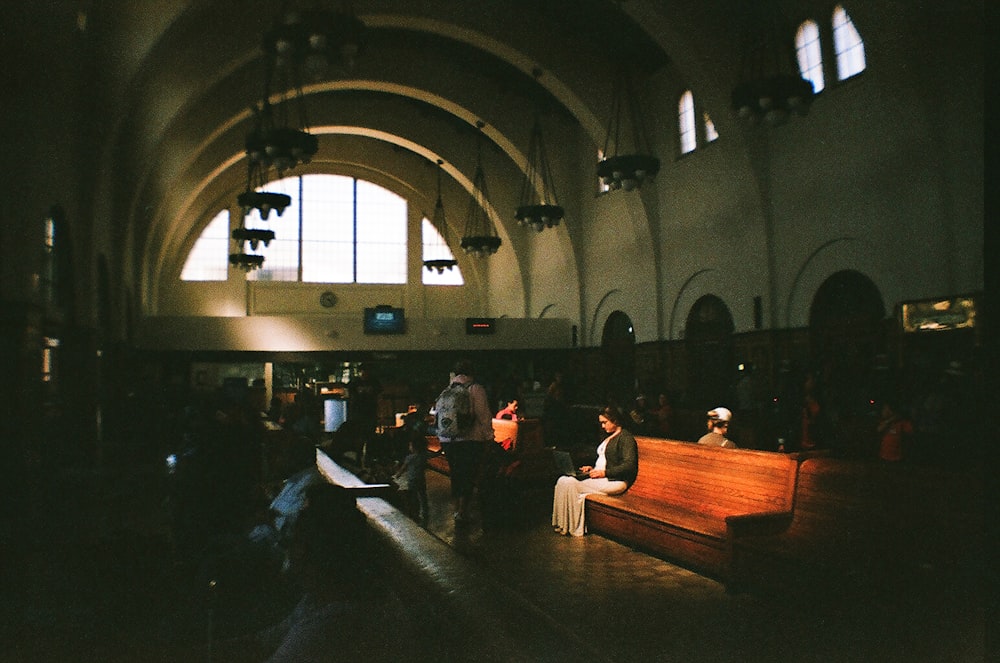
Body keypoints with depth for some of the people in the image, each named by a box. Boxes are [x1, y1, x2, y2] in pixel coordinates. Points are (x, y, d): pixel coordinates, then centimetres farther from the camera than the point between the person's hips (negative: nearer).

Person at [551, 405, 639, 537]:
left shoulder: (625, 437, -8)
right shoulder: (609, 437, 22)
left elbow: (629, 466, -18)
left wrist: (604, 472, -21)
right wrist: (592, 467, 12)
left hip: (615, 481, -10)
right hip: (601, 477, 10)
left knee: (570, 484, -23)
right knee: (563, 481, -11)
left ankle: (576, 528, -11)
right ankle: (564, 525, -15)